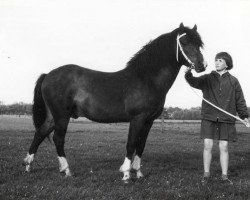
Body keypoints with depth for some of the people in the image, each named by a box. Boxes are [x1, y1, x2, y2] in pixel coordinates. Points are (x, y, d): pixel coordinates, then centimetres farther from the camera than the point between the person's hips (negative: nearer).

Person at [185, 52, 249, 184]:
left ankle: (224, 176, 11)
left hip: (226, 119, 0)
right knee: (207, 146, -1)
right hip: (209, 118, 0)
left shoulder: (233, 81, 8)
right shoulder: (207, 79, 6)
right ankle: (206, 174, 10)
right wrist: (188, 74, -34)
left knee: (224, 147, 2)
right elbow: (194, 82, -13)